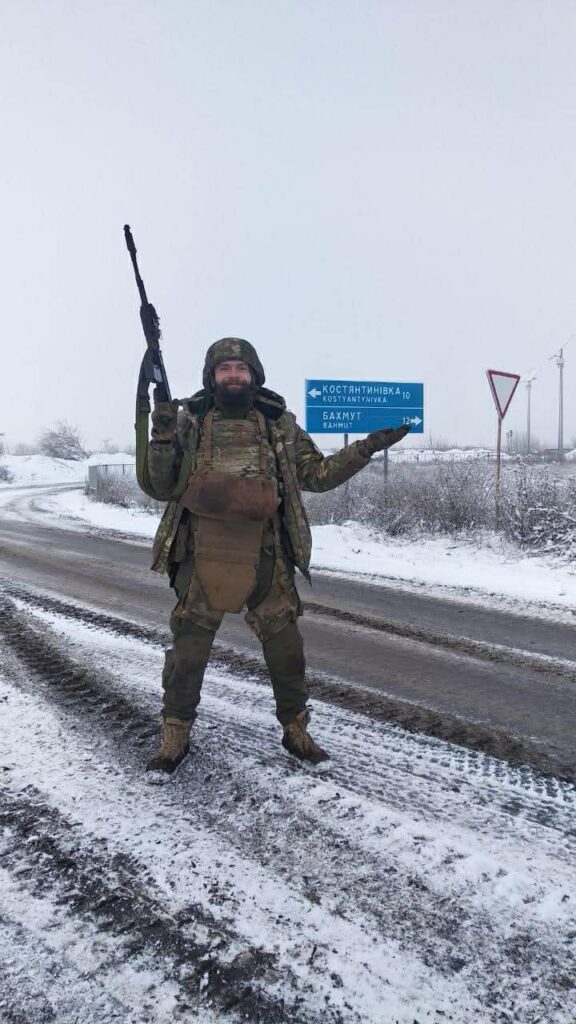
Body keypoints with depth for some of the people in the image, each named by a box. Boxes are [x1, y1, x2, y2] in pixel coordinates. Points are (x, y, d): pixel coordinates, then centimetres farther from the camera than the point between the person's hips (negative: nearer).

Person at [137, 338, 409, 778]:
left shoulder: (281, 425, 8)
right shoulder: (189, 422, 3)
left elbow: (319, 474, 11)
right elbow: (159, 487, 2)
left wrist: (368, 447, 3)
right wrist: (162, 438, -14)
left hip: (266, 558, 2)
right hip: (203, 558, -1)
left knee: (285, 647, 9)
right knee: (189, 649, 5)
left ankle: (296, 729, 30)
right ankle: (175, 737, 24)